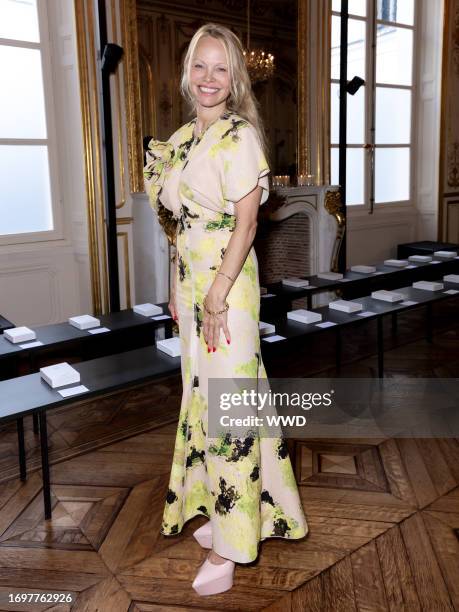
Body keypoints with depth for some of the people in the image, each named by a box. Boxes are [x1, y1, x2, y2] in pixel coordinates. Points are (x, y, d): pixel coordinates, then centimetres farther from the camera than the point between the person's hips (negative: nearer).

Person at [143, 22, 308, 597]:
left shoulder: (240, 137, -10)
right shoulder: (182, 138, 13)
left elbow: (245, 222, -15)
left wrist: (218, 293, -19)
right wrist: (176, 288, 15)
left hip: (227, 280, -8)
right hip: (189, 278, 8)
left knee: (227, 400, -3)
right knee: (200, 394, 15)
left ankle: (230, 544, 12)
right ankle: (218, 509, 34)